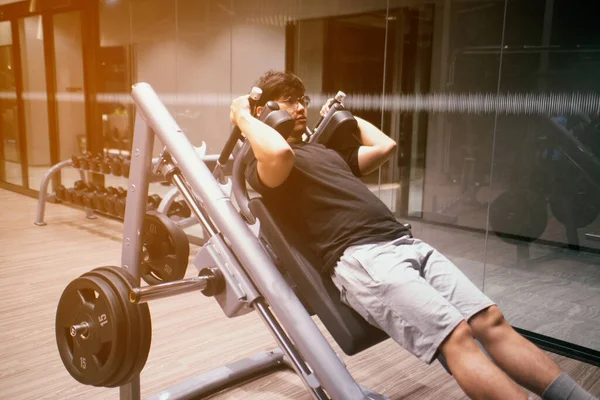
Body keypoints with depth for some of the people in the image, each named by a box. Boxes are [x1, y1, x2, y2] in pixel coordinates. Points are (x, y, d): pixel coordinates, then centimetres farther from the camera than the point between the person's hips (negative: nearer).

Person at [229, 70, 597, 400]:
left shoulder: (326, 149, 32)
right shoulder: (265, 164, 5)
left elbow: (385, 146, 32)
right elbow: (279, 153, -21)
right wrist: (243, 118, -2)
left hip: (406, 242, 8)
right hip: (358, 257, -8)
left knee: (491, 321, -5)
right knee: (456, 337, -22)